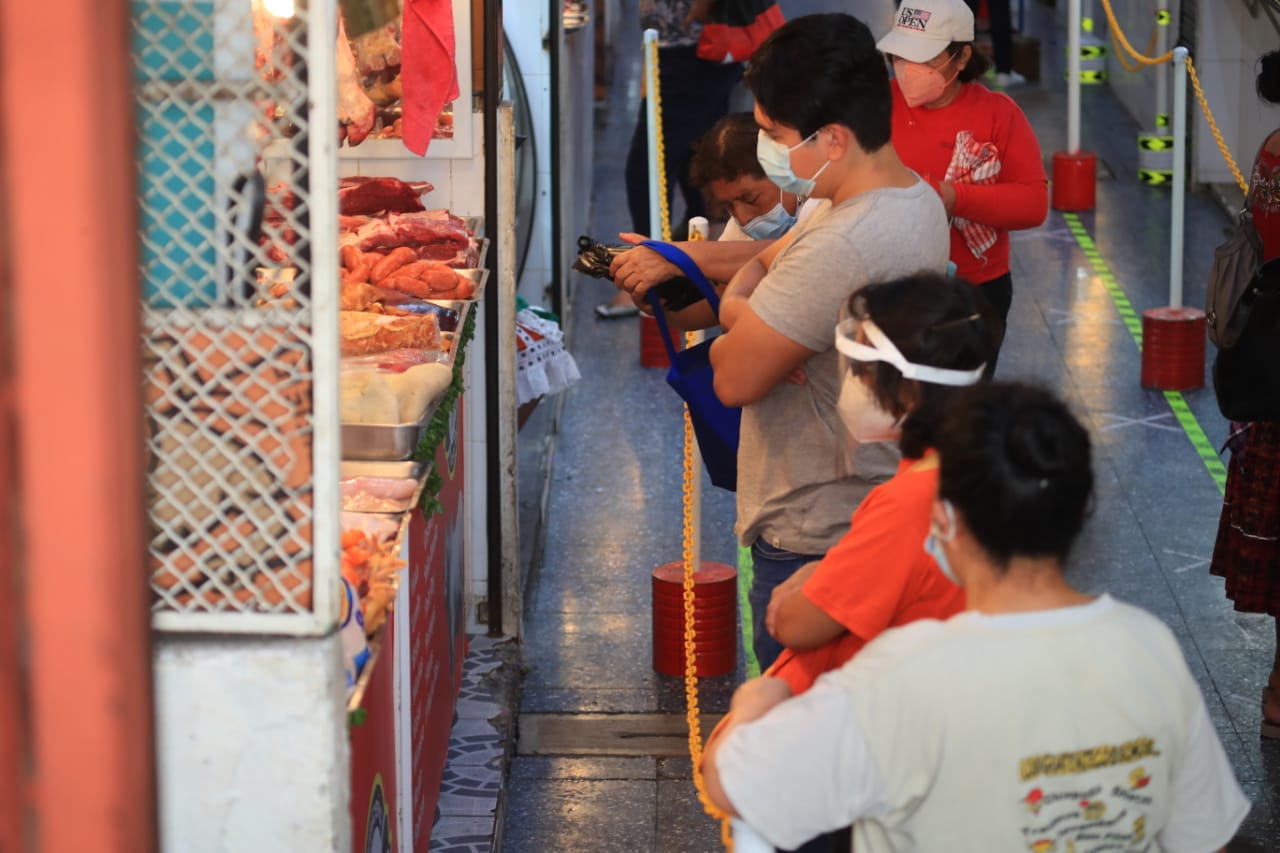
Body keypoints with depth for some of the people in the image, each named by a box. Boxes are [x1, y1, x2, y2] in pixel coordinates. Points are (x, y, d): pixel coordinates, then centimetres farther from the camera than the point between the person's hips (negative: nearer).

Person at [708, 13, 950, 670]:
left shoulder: (843, 247, -28)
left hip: (812, 541, -10)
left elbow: (733, 378, -23)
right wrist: (740, 305, -7)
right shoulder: (913, 195, 5)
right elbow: (768, 260, 15)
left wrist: (734, 324, -1)